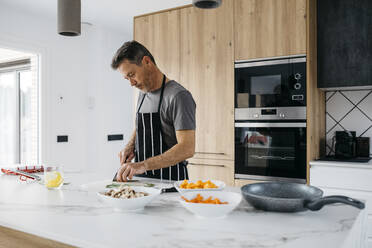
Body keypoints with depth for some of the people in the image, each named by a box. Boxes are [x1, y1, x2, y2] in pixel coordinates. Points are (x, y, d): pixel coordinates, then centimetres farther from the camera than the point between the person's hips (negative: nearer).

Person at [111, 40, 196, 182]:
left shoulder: (179, 96, -14)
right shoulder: (143, 93, 13)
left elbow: (187, 149, -21)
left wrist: (143, 165, -27)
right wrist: (130, 145, 7)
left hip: (170, 181, -7)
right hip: (142, 179, 7)